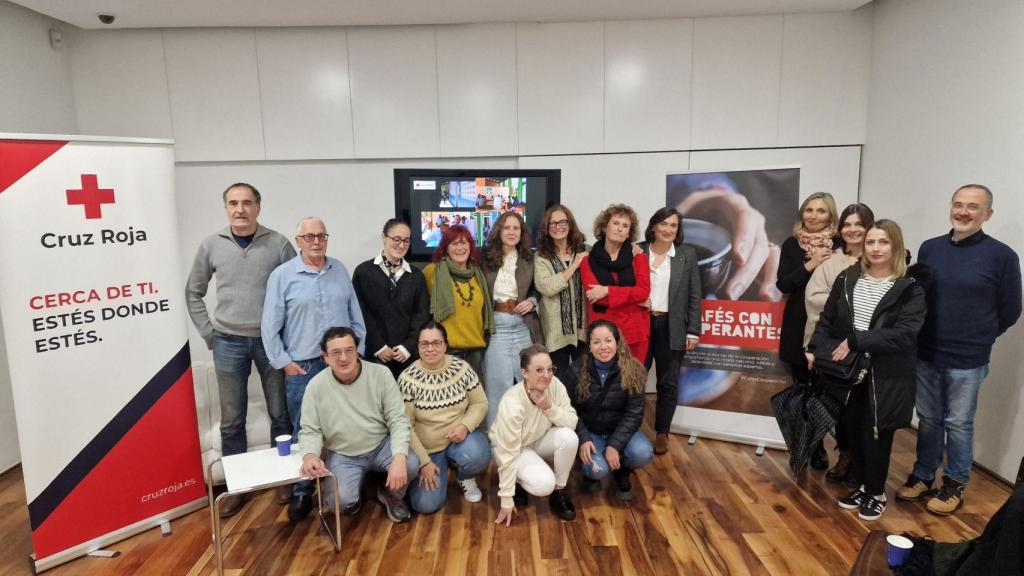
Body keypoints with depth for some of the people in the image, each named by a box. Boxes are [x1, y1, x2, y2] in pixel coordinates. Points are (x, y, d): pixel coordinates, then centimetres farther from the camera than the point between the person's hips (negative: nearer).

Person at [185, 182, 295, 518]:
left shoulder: (278, 244, -5)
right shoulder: (211, 245, 1)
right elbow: (193, 292, 11)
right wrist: (208, 332, 5)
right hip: (228, 343, 2)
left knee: (280, 414, 9)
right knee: (231, 420, 10)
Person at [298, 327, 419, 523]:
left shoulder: (381, 374, -13)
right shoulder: (316, 386, -11)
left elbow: (398, 420, -13)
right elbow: (310, 430, -5)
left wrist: (399, 458, -29)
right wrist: (310, 455, -29)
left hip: (381, 445, 0)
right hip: (342, 455, 0)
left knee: (411, 464, -29)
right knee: (342, 500, -27)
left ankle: (392, 495, 8)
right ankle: (352, 500, 14)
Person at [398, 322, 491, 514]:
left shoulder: (462, 368, -10)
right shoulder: (407, 379, -16)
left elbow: (480, 404, -1)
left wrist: (465, 426, -21)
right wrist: (424, 462, -14)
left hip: (460, 436, 1)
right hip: (426, 448, -1)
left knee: (478, 457, -32)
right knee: (426, 504, -13)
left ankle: (464, 476, 6)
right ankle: (442, 468, 20)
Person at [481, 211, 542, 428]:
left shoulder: (529, 259, 7)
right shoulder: (486, 257, 0)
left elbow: (536, 290, 18)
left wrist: (532, 301, -2)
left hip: (523, 326, 3)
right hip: (496, 325, -3)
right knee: (499, 383, -1)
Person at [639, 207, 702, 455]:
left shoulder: (687, 254, 3)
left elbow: (694, 296, 2)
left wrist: (693, 331, -2)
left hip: (672, 328, 1)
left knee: (668, 383, 8)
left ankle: (662, 432, 22)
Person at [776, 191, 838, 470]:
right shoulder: (792, 244, 4)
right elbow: (782, 284, -4)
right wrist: (810, 265, -13)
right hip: (797, 326, 1)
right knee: (802, 389, 7)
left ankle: (816, 446, 16)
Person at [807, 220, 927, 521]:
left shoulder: (910, 288, -7)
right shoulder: (847, 279, 4)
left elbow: (905, 334, -18)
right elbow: (828, 320, 8)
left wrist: (855, 341, -21)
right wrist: (814, 349, -3)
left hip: (885, 377, -3)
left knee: (876, 435, 7)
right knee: (853, 431, 11)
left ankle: (877, 493, 27)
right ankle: (864, 485, 32)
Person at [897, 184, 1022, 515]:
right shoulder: (930, 248, 2)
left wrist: (978, 338, 4)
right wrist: (924, 337, 6)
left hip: (967, 361, -3)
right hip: (925, 354, 3)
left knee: (958, 424, 9)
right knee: (928, 419, 15)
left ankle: (956, 485, 26)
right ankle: (923, 475, 30)